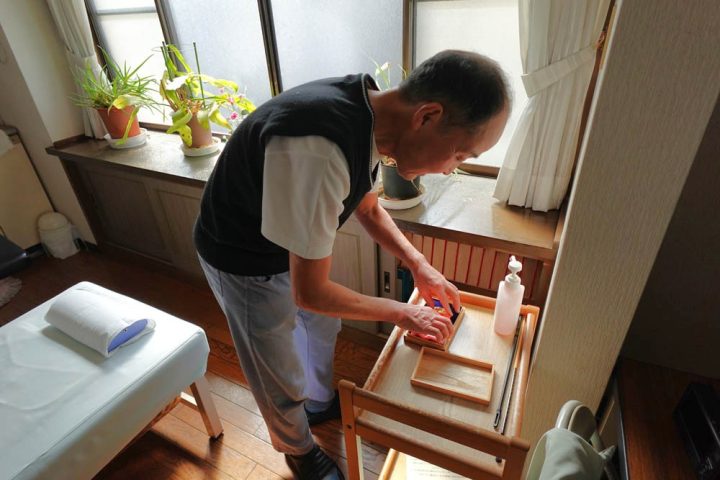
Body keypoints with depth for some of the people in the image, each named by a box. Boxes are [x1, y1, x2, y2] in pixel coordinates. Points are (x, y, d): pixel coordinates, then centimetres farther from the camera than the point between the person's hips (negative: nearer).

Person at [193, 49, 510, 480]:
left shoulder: (369, 112, -12)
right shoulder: (318, 151, -41)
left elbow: (369, 209, 6)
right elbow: (309, 292, -31)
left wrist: (419, 265, -2)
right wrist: (401, 313, -16)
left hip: (289, 244, 8)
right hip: (245, 263, -7)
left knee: (324, 326, 26)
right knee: (283, 383, 12)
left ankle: (321, 403, 56)